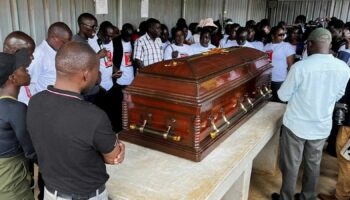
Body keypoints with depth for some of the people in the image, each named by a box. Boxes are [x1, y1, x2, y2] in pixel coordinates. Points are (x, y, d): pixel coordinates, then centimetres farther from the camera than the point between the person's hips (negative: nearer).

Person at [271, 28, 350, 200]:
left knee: (291, 165, 12)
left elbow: (283, 95, -11)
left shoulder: (300, 66, -22)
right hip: (322, 126, 4)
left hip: (296, 125, -4)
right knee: (313, 164, 20)